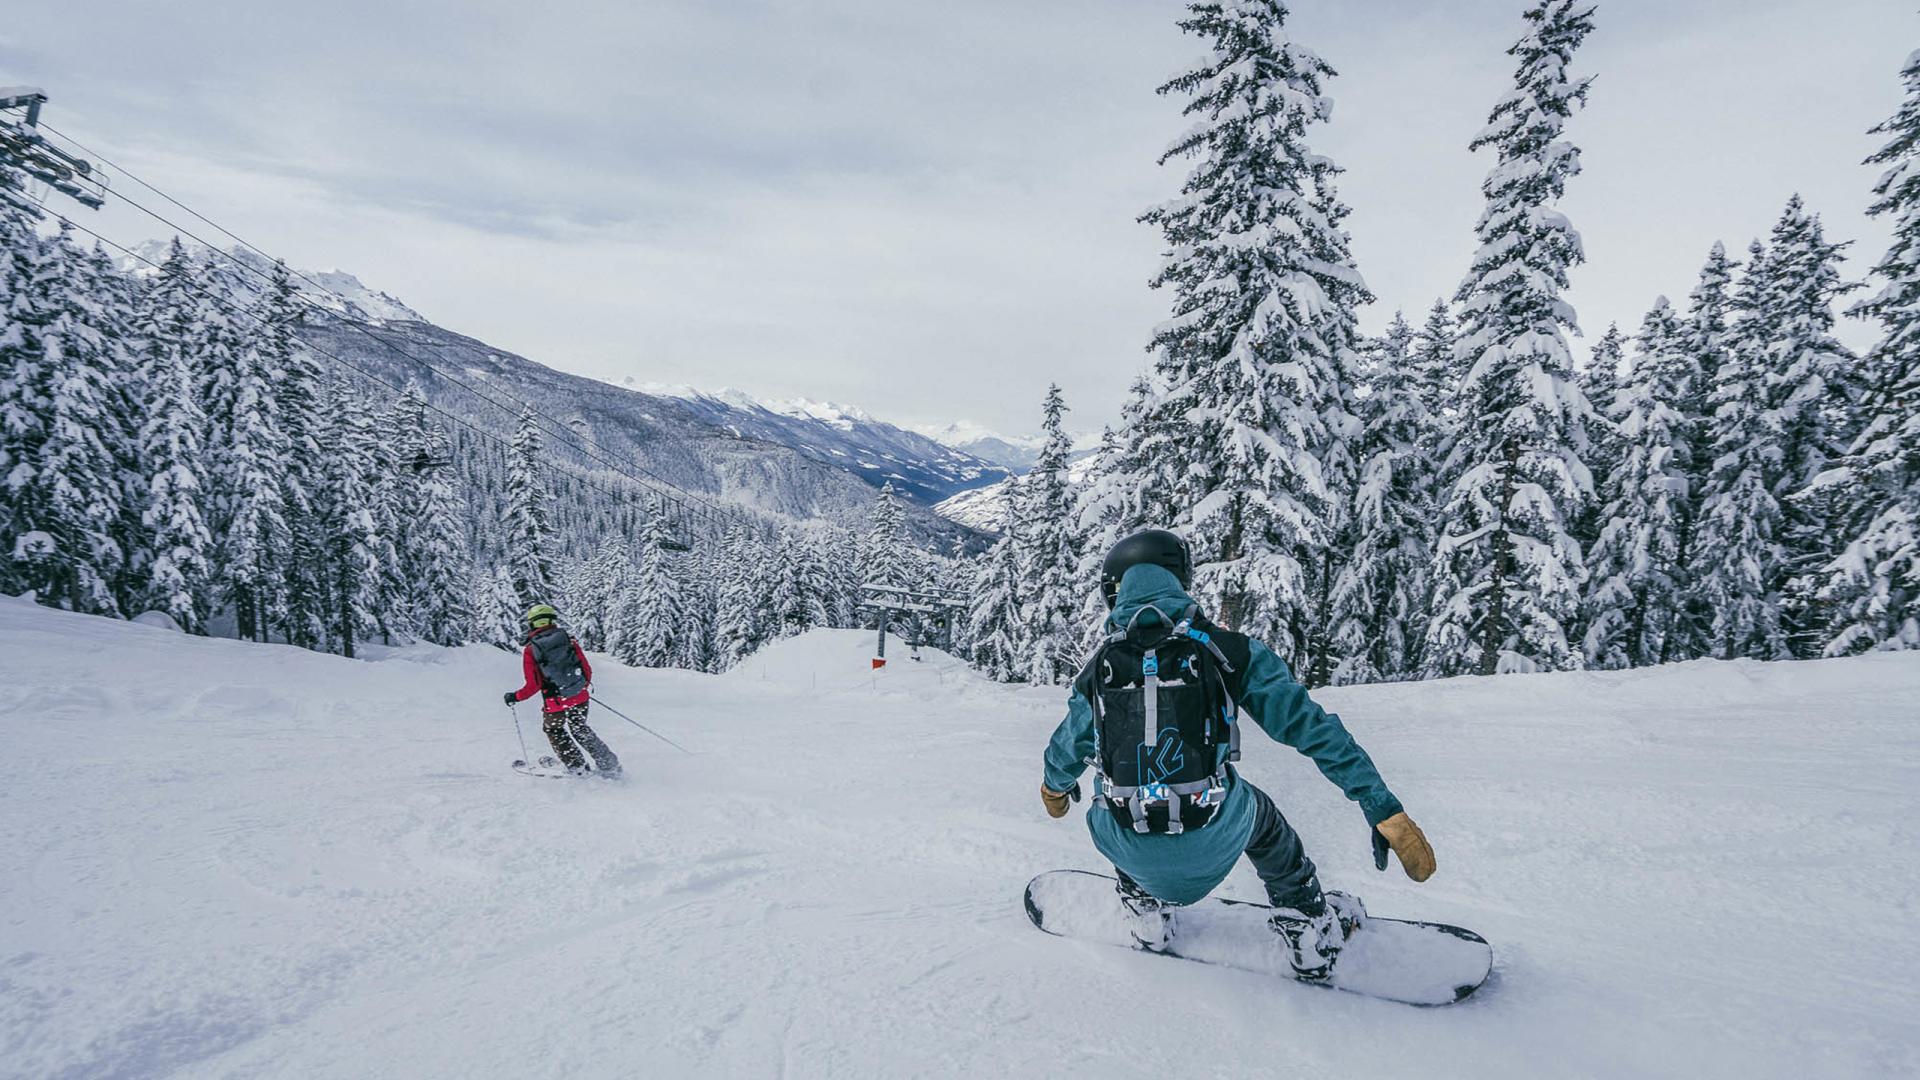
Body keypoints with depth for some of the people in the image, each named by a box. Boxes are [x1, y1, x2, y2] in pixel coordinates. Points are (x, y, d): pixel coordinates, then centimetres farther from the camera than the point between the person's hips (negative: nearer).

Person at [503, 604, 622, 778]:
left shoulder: (530, 651, -7)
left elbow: (533, 686, -9)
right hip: (580, 698, 3)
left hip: (555, 705, -3)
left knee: (554, 731, 26)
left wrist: (515, 697, 10)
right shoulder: (569, 640, -1)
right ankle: (609, 764, 19)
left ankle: (577, 766, 26)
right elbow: (587, 670, 1)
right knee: (579, 729, 25)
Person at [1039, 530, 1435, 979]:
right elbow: (1309, 726, -5)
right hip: (1213, 842, 0)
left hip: (1130, 851, 1)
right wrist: (1385, 810, 1)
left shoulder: (1098, 670, 0)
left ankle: (1148, 916, 43)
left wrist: (1056, 787, 42)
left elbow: (1066, 753, 18)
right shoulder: (1228, 651, -6)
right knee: (1259, 813, 32)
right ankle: (1311, 934, 41)